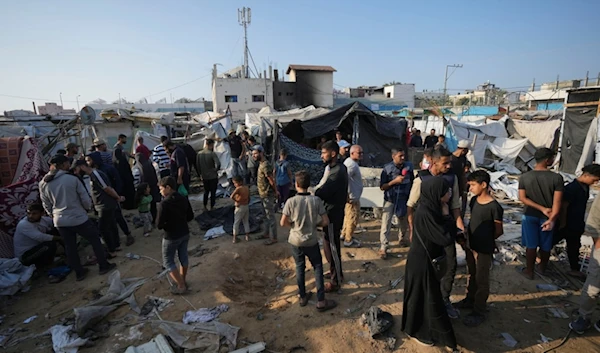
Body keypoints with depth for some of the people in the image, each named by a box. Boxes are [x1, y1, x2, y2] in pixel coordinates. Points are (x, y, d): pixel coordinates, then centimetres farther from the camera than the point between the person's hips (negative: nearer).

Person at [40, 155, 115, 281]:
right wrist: (88, 208, 13)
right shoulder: (72, 179, -12)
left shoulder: (43, 184, 2)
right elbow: (85, 199, -8)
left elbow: (46, 205, 11)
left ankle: (79, 272, 26)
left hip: (60, 221, 5)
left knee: (70, 247, 15)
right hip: (78, 218, -5)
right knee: (95, 240, 12)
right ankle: (104, 266, 19)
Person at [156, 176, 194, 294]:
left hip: (171, 237, -6)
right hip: (185, 234, 6)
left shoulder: (164, 204, -24)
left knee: (168, 261, 12)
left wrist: (167, 222, 0)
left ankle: (181, 286, 14)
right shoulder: (184, 199, -5)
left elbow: (159, 225, -20)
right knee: (183, 257, 20)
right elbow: (190, 217, 6)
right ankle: (183, 282, 36)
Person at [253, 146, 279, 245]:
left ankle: (273, 238, 13)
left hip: (267, 195, -10)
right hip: (264, 194, 10)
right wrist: (275, 191, 16)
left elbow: (272, 181, -20)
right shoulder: (262, 164, 7)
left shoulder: (265, 166, -25)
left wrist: (276, 192, -6)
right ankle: (267, 233, 36)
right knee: (266, 216, 21)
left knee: (270, 217, 2)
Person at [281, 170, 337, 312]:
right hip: (311, 241, -1)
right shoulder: (316, 200, -14)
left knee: (299, 268, 19)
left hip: (295, 241, 1)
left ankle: (302, 297, 32)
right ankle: (321, 301, 17)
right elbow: (325, 222, -12)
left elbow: (283, 223, -11)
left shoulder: (290, 202, -16)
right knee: (318, 268, 14)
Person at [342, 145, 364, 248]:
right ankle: (348, 241, 17)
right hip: (352, 197, -10)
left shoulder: (350, 162, 9)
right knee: (353, 218, 3)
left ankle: (344, 234, 39)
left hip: (352, 196, 10)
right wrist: (347, 195, -28)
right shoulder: (352, 165, -24)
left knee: (348, 216, 23)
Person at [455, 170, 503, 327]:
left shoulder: (494, 207, -21)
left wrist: (485, 240, 0)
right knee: (472, 275, 22)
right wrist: (468, 239, 6)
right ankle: (470, 299, 40)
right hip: (470, 245, 7)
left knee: (481, 280, 6)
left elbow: (499, 231, -11)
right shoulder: (474, 200, 1)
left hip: (484, 249, -7)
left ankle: (479, 312, 20)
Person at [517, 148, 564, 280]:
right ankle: (542, 268, 37)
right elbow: (557, 202, -17)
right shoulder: (557, 178, -14)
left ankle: (529, 271, 21)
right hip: (547, 217, -1)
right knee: (545, 245, 18)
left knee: (531, 245, 11)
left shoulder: (524, 177, -9)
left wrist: (542, 209, -10)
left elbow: (522, 198, -11)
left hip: (530, 215, 1)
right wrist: (552, 219, -16)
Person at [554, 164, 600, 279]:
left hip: (577, 224, 9)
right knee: (552, 241, 7)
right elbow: (564, 206, -22)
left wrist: (582, 222, 18)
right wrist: (562, 223, -18)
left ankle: (574, 269, 27)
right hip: (566, 224, -9)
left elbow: (582, 205, 14)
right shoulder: (572, 188, -23)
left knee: (574, 247, 17)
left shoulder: (585, 187, 4)